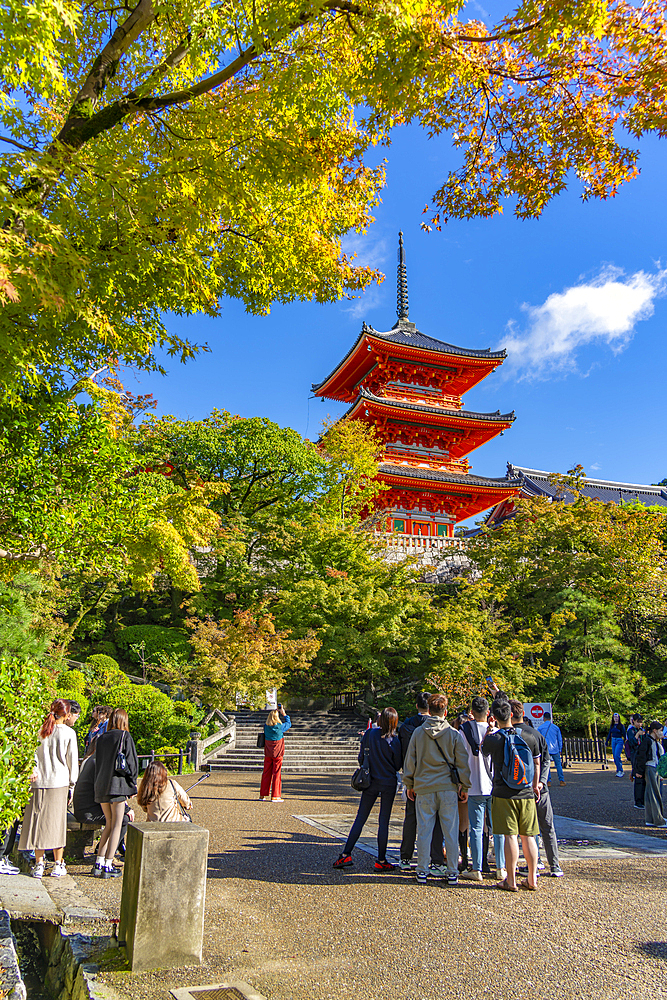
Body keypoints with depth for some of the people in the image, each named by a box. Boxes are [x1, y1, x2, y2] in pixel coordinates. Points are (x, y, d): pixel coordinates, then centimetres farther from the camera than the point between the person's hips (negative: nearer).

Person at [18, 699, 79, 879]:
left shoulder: (40, 730, 2)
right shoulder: (68, 733, -4)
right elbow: (72, 761, 1)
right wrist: (72, 784, 10)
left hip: (39, 782, 2)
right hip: (59, 782, -2)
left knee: (38, 819, 7)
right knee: (57, 821, 6)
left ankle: (39, 865, 8)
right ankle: (58, 865, 11)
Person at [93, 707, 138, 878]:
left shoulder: (101, 738, 11)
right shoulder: (125, 737, -5)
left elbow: (98, 763, 14)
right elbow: (132, 762, -6)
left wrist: (99, 785, 19)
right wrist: (132, 786, 2)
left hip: (101, 786, 6)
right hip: (118, 785, -6)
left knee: (109, 824, 17)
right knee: (117, 825, 2)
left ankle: (98, 864, 15)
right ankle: (108, 866, 2)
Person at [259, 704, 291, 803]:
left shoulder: (266, 726, -4)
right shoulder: (280, 727, -14)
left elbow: (269, 719, 20)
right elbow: (289, 723, 6)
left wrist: (276, 711, 19)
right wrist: (284, 713, 14)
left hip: (268, 754, 4)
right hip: (277, 754, -4)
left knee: (266, 773, 12)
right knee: (276, 774, 1)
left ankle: (263, 795, 18)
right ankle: (275, 796, 2)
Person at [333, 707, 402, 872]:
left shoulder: (369, 735, -7)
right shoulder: (394, 741, -11)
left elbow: (361, 759, -1)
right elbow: (398, 765, -2)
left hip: (371, 782, 2)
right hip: (388, 784, -1)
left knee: (360, 819, 8)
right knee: (384, 821, 5)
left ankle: (346, 854, 6)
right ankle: (381, 861, 10)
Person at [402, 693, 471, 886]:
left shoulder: (418, 733, 1)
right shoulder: (454, 734, -1)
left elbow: (410, 760, 5)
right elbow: (462, 763, 2)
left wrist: (409, 784, 16)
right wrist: (464, 787, 12)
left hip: (424, 787, 1)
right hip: (448, 788, 0)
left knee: (424, 831, 7)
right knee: (451, 832, 7)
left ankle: (422, 871, 13)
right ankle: (452, 873, 11)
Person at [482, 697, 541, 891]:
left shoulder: (492, 739, -10)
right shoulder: (529, 736, 0)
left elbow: (483, 751, 12)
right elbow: (537, 763, 11)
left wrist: (487, 732, 21)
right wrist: (535, 786, 24)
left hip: (503, 794, -3)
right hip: (526, 793, 3)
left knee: (510, 836, 0)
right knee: (528, 836, 10)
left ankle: (511, 881, 5)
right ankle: (532, 879, 18)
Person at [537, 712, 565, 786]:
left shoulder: (540, 727, 0)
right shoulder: (556, 727, 6)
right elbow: (560, 739, 11)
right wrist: (560, 749, 19)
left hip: (545, 749, -2)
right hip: (555, 749, 2)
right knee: (558, 764, 11)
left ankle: (548, 780, -5)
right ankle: (561, 780, 9)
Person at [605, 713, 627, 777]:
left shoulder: (621, 726, -5)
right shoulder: (612, 725, 11)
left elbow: (624, 734, -7)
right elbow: (609, 734, 18)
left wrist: (625, 743, -13)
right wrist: (606, 741, 18)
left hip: (619, 741, -6)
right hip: (613, 741, 6)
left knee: (617, 755, -16)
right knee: (614, 756, 5)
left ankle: (620, 771, -8)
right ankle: (618, 770, 14)